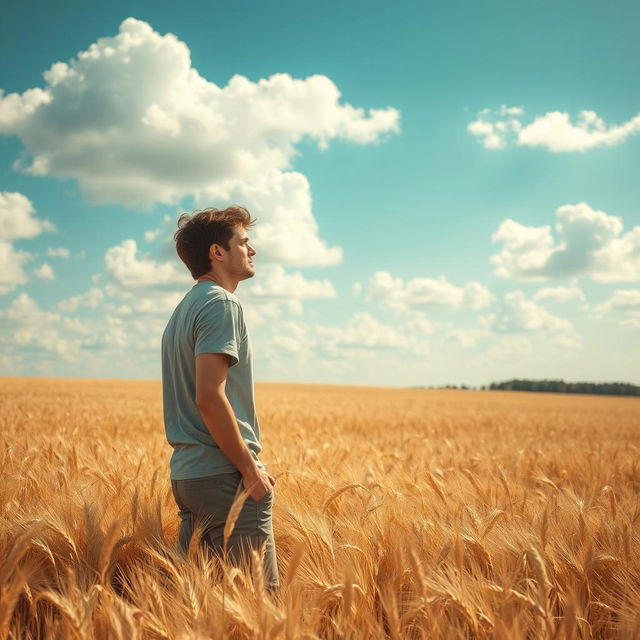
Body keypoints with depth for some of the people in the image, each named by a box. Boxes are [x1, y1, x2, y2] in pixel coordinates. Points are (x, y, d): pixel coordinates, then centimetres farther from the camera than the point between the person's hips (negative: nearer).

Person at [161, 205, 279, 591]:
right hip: (224, 475, -10)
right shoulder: (222, 304, -12)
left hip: (186, 473, 10)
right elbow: (210, 396, -22)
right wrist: (250, 467, -16)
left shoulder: (185, 308, 18)